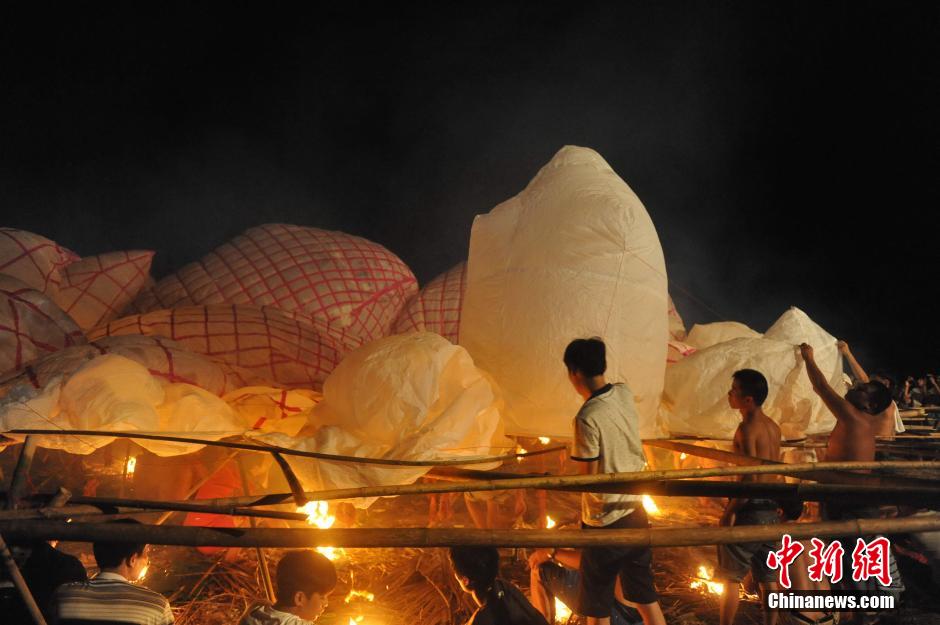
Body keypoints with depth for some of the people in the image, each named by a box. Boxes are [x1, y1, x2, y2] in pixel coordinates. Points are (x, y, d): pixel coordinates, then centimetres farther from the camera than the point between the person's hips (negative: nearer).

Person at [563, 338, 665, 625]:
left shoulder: (588, 418, -22)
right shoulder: (625, 395, -1)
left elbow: (589, 480, -18)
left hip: (604, 524, -7)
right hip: (635, 513, 7)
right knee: (646, 598, 17)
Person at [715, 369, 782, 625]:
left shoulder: (747, 428, -16)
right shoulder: (773, 427, 10)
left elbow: (750, 478, -21)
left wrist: (728, 512, -15)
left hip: (749, 510, -8)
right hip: (770, 511, 8)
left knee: (730, 577, 2)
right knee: (767, 578, 13)